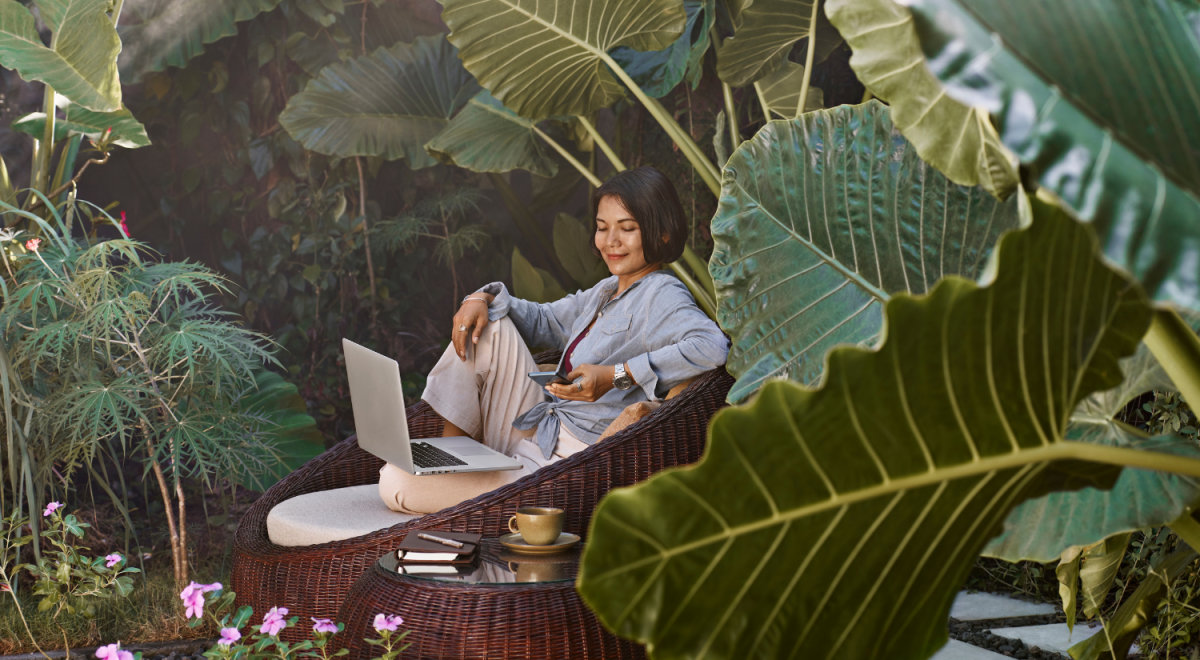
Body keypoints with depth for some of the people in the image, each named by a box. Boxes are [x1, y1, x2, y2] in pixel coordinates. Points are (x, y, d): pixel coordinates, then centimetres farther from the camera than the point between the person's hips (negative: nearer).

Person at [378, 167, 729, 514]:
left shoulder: (662, 296, -14)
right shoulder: (607, 290, 14)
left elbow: (712, 346, -33)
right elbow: (543, 321, 27)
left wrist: (617, 376, -36)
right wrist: (484, 298, 7)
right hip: (535, 439, 9)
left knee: (395, 484, -16)